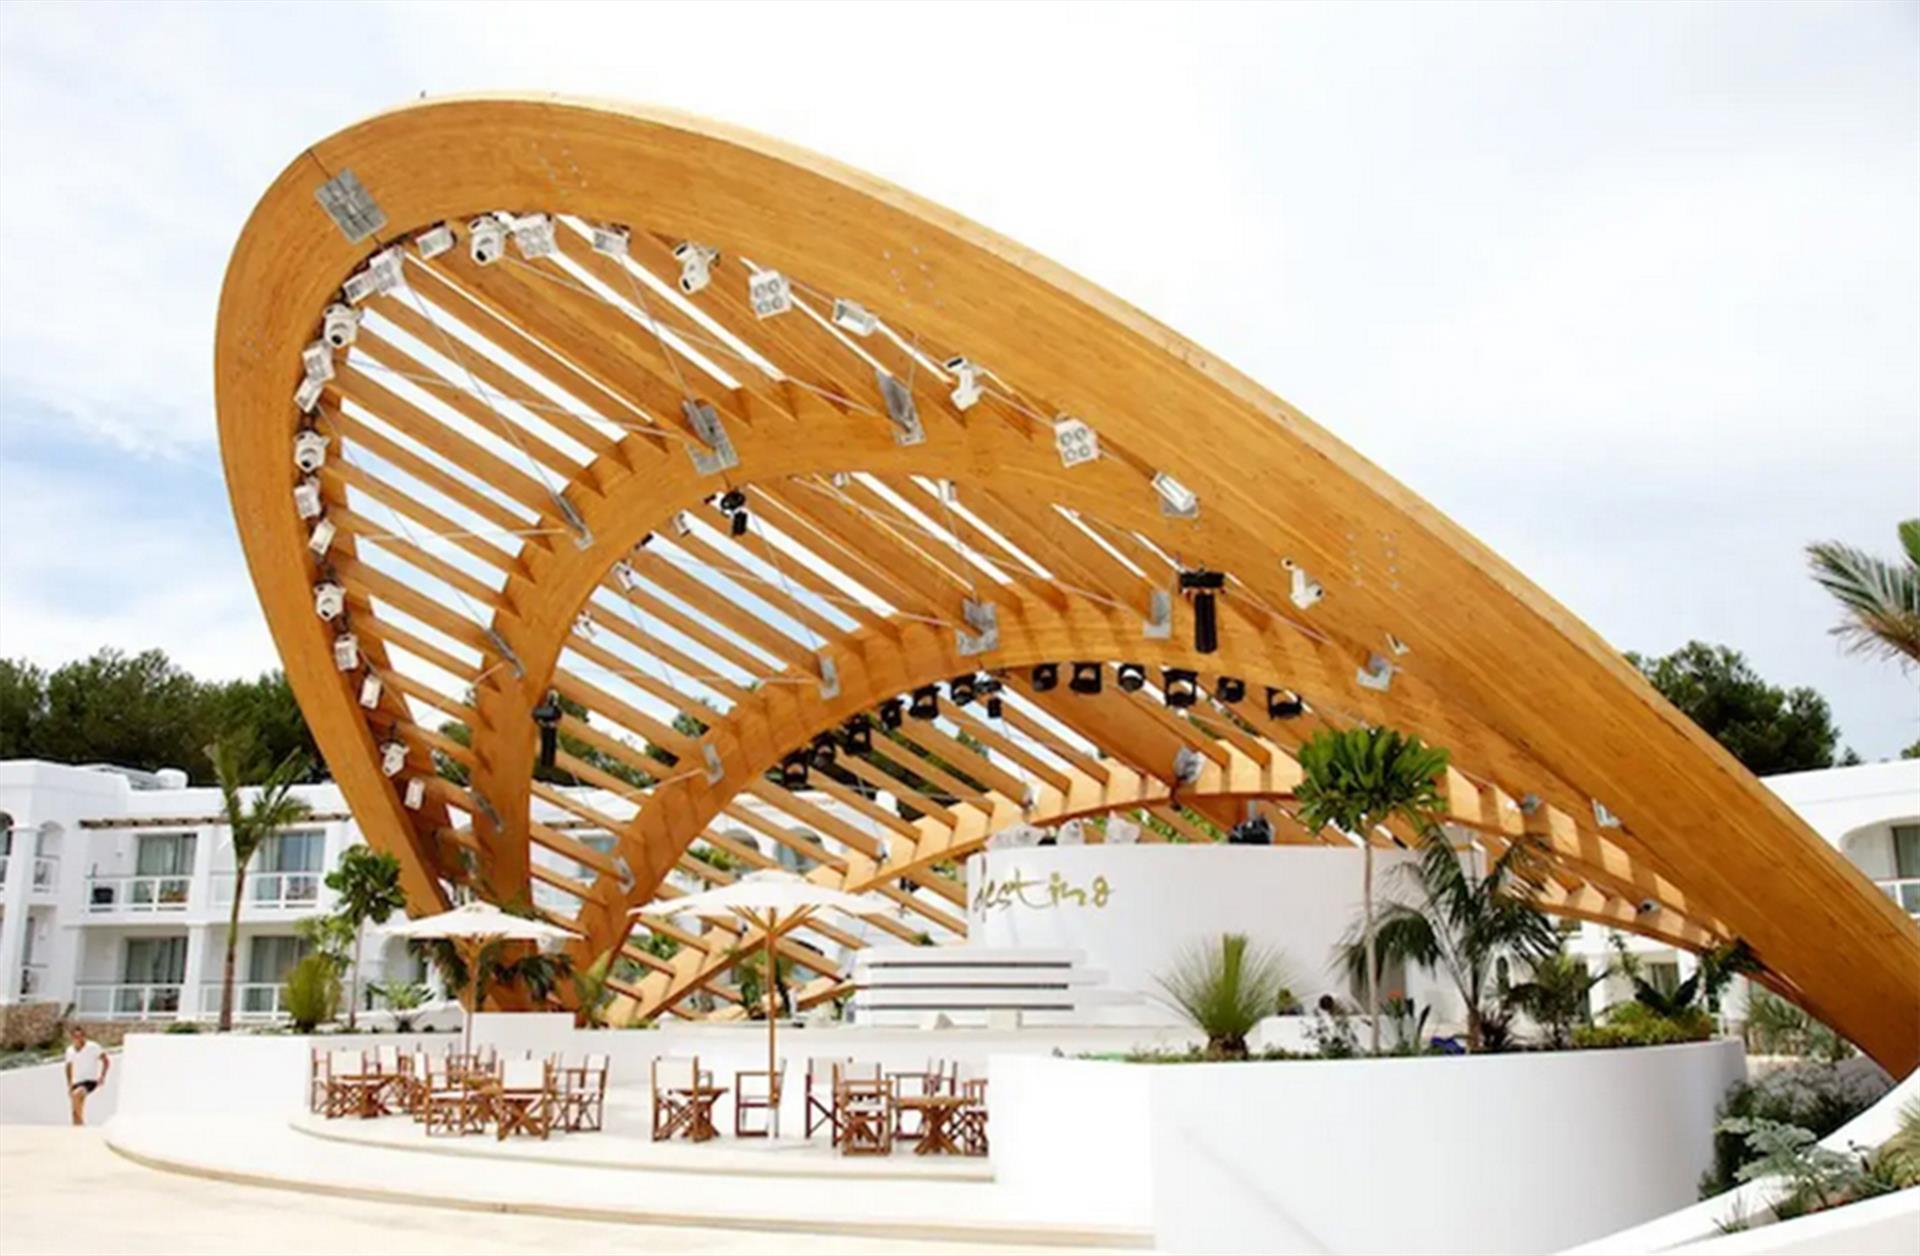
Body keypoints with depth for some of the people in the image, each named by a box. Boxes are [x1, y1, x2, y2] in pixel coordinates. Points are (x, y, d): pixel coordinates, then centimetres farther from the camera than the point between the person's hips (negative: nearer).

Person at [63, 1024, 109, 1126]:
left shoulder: (93, 1047, -9)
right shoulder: (70, 1050, 7)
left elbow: (106, 1061, -7)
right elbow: (69, 1067, 23)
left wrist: (102, 1076, -17)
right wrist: (69, 1084, 18)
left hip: (90, 1081, -6)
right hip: (76, 1082, 6)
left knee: (76, 1094, -33)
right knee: (75, 1112, 2)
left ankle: (81, 1122, -21)